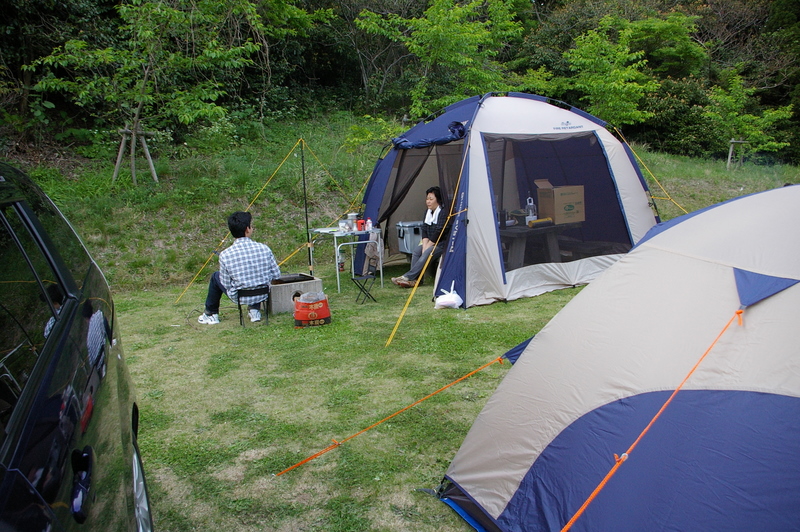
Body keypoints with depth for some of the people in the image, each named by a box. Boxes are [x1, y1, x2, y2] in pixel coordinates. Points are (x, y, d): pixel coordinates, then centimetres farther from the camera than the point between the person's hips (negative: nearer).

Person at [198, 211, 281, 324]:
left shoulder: (225, 255, -18)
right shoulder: (264, 249, -14)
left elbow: (226, 284, -9)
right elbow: (276, 275, -6)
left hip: (239, 297, -2)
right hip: (262, 295, 2)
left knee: (216, 277, 25)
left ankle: (211, 314, 38)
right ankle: (255, 310, 30)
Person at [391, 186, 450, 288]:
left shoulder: (443, 213, -16)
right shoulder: (428, 212, 11)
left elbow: (438, 233, -19)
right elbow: (424, 230, 9)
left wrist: (428, 246, -14)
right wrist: (424, 246, -7)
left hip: (442, 244, -9)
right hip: (430, 243, 9)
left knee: (427, 254, -30)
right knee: (417, 250, -15)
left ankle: (407, 277, -32)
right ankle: (414, 279, -19)